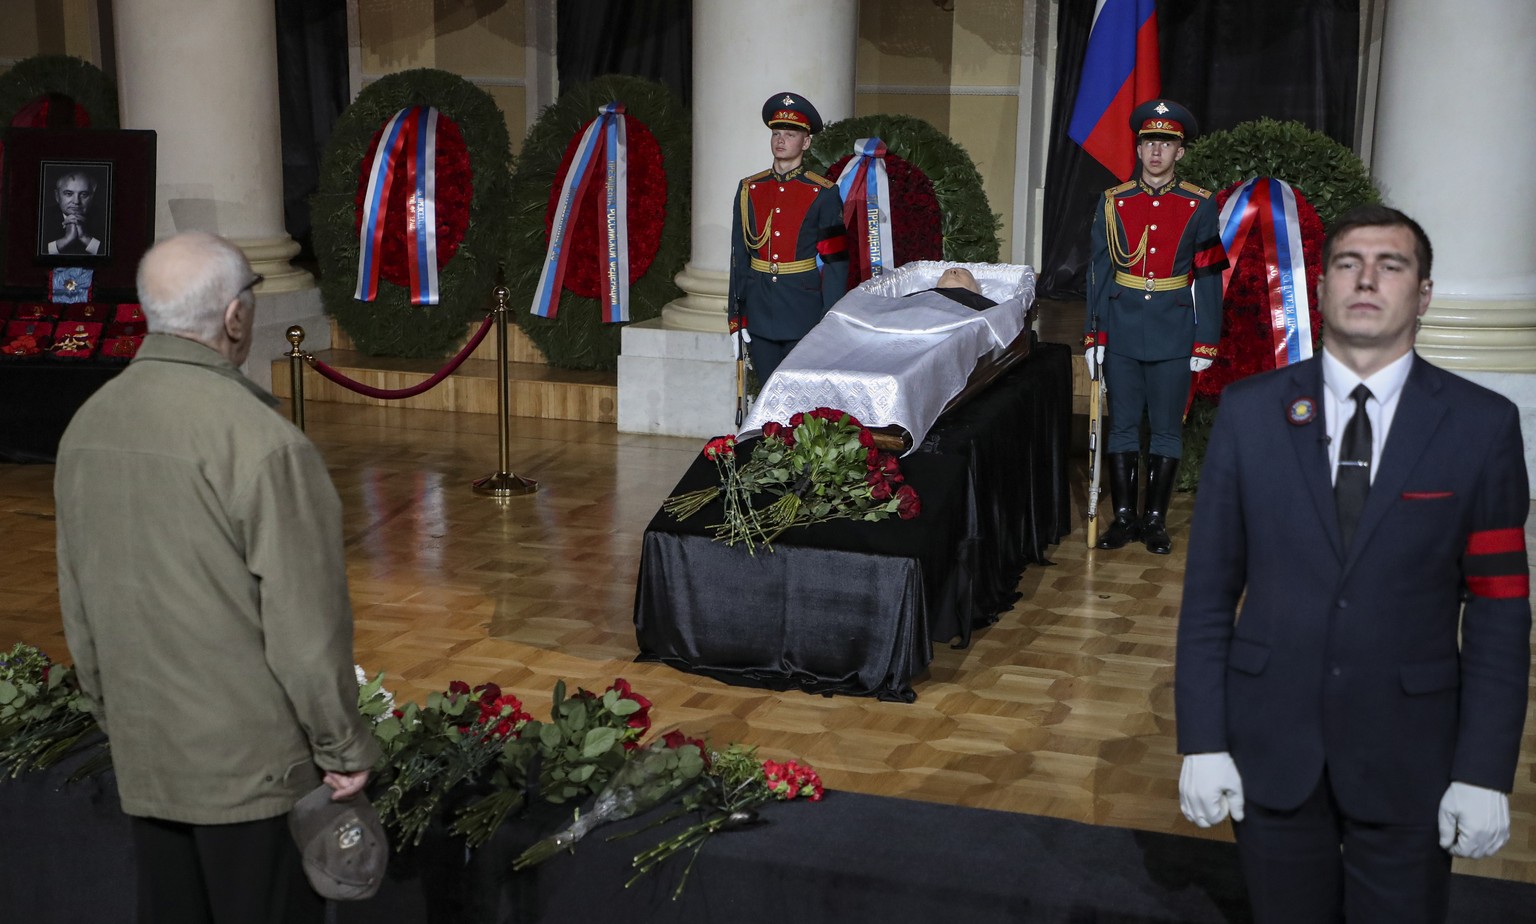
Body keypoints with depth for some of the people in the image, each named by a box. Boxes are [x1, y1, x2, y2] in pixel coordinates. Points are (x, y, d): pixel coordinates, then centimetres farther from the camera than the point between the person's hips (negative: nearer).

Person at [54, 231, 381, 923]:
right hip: (255, 762, -7)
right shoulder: (261, 441, -21)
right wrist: (345, 747, -7)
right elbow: (306, 622, -19)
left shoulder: (87, 426, 2)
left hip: (141, 759, 7)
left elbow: (77, 604, 11)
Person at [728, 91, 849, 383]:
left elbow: (836, 263, -4)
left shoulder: (824, 194, -3)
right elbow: (739, 255, 9)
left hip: (804, 312, -3)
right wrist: (736, 316, 6)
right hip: (759, 312, 3)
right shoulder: (749, 189, 8)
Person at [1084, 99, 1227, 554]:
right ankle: (1124, 516, 16)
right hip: (1122, 335, 1)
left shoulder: (1199, 206, 0)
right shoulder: (1112, 203, 3)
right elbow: (1098, 272, 5)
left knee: (1166, 430, 5)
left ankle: (1156, 520, 15)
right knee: (1123, 426, 7)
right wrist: (1093, 334, 1)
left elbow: (1209, 279, 0)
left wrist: (1206, 341, -3)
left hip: (1174, 338, -1)